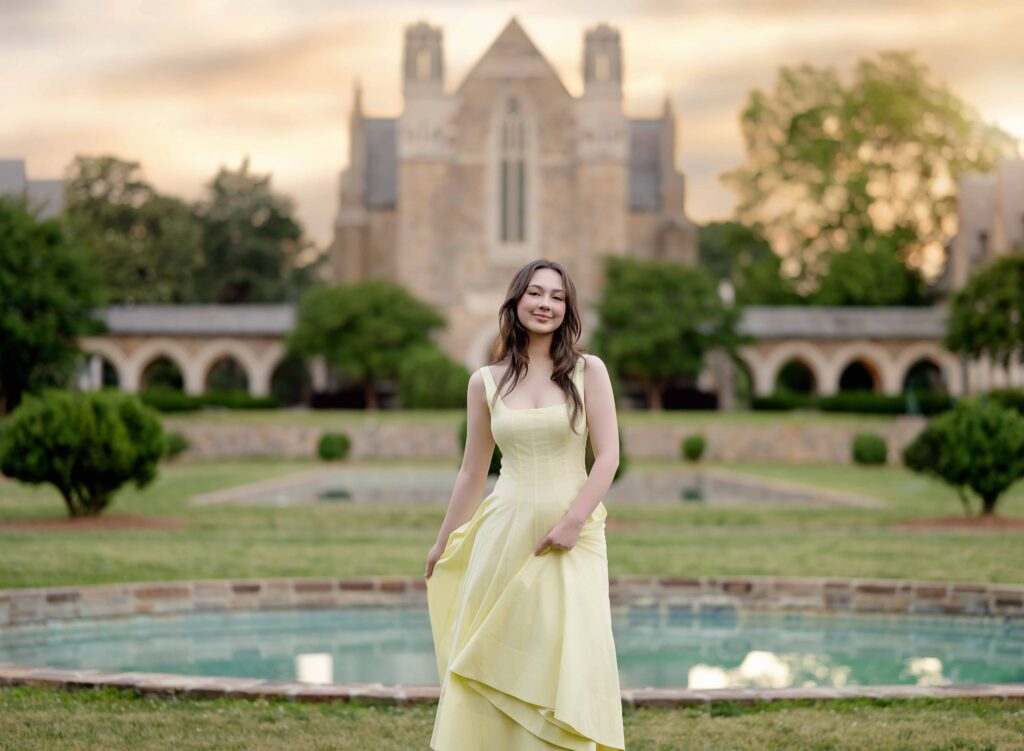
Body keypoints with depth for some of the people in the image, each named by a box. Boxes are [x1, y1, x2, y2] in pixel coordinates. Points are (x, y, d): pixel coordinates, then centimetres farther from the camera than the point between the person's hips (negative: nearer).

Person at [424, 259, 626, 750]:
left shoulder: (588, 372, 1)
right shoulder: (486, 382, 6)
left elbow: (608, 457, -3)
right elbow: (472, 471, 13)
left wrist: (573, 520, -15)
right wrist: (443, 543, 18)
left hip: (573, 538, -1)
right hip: (504, 534, 2)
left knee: (567, 663, -4)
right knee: (491, 665, 2)